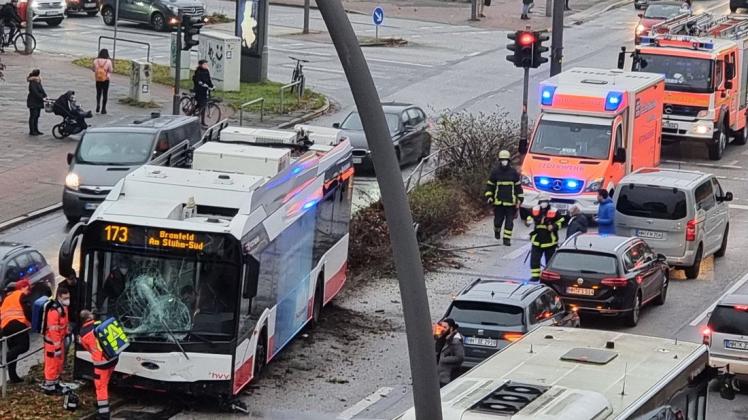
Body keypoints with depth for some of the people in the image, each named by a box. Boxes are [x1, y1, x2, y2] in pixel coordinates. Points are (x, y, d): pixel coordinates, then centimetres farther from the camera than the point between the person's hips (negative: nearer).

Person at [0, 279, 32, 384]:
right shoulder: (22, 295, 8)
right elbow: (27, 310, -3)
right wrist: (30, 322, 8)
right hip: (18, 323, -7)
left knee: (13, 350, 12)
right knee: (24, 346, -13)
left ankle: (13, 376, 8)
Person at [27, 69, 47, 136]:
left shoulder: (38, 82, 11)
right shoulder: (32, 83, -18)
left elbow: (41, 90, 10)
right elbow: (35, 92, -23)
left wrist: (45, 96, -5)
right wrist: (42, 98, -25)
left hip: (38, 102, 9)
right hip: (33, 102, -9)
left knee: (37, 116, 13)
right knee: (33, 116, -4)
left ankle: (36, 130, 20)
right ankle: (31, 131, 0)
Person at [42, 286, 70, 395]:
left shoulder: (64, 307, 5)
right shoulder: (54, 311, -28)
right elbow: (53, 330, -27)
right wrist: (57, 346, -24)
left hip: (60, 339, 10)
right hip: (52, 342, -10)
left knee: (59, 363, 21)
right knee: (52, 364, -1)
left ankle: (55, 383, 36)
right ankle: (48, 387, 10)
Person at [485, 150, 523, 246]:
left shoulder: (513, 172, 2)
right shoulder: (495, 172, 1)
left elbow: (518, 186, 9)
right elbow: (489, 185, 9)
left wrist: (520, 199, 6)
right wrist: (488, 197, -1)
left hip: (511, 202, 0)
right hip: (498, 201, 0)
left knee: (509, 221, -2)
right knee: (498, 219, 3)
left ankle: (507, 239, 4)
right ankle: (497, 230, 35)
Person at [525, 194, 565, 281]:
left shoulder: (554, 212, -6)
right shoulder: (534, 210, 3)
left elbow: (560, 222, 1)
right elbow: (529, 219, 15)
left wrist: (554, 227, -18)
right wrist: (528, 221, -9)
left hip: (550, 241, -2)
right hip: (537, 240, 2)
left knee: (550, 260, 7)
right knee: (534, 259, -3)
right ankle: (535, 275, 7)